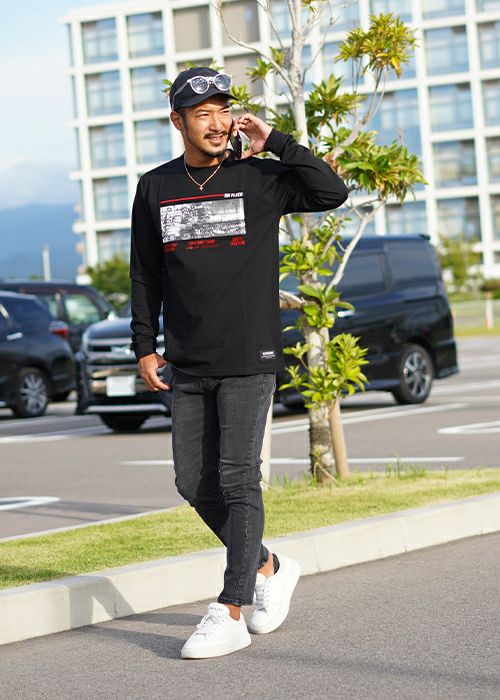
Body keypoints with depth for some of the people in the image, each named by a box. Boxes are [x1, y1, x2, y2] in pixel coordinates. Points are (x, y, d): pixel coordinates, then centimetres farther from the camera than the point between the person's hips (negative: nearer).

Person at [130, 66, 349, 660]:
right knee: (194, 484, 6)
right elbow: (145, 274, 14)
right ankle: (268, 567, 27)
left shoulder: (258, 178, 0)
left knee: (238, 481, -9)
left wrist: (272, 141, -11)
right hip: (187, 367, 4)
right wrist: (144, 347, 7)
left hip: (248, 362, -4)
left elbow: (332, 192, -13)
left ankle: (230, 614, -7)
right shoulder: (155, 188, 9)